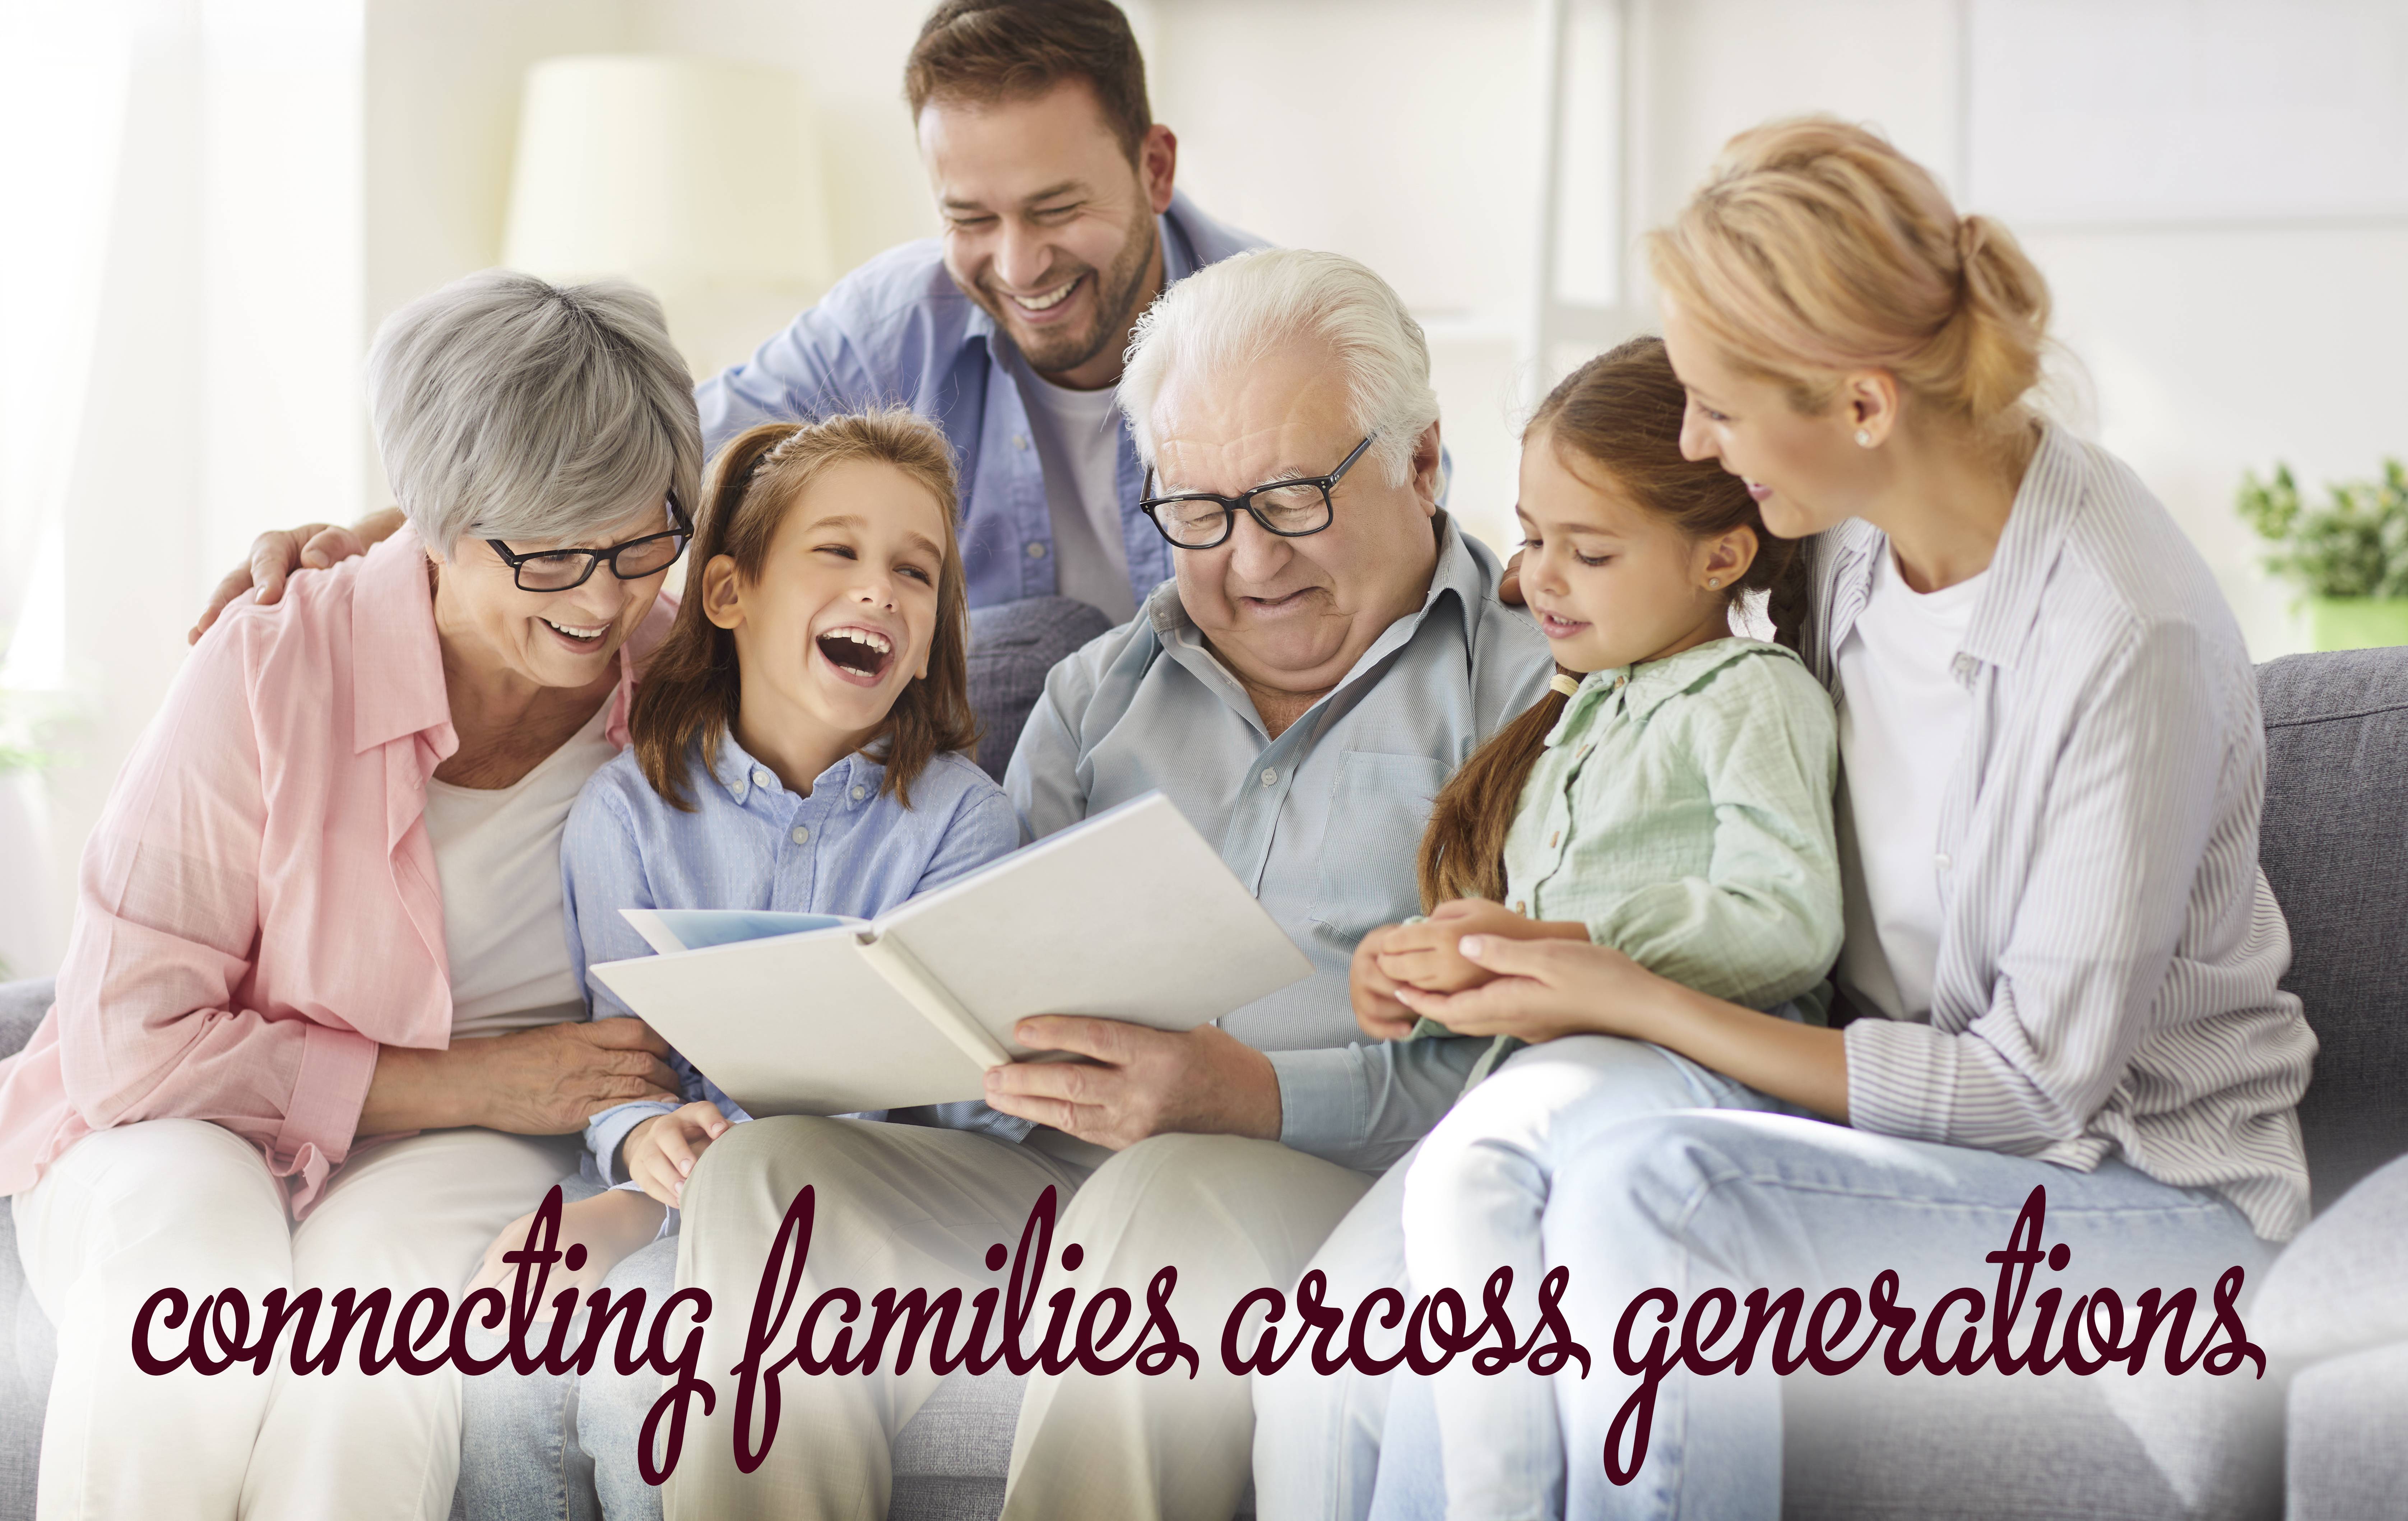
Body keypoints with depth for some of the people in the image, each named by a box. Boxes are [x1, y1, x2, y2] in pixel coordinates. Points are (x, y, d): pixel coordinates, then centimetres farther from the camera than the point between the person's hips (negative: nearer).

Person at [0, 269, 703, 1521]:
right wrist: (466, 1081, -18)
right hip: (181, 1129, -1)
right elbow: (132, 1041, -15)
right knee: (194, 1280, -36)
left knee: (376, 1285, -34)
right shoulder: (274, 671, -16)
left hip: (471, 1143, 2)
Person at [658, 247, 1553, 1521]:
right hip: (1057, 1188, 5)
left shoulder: (1534, 691, 3)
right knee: (768, 1174, -19)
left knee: (1168, 1197, -37)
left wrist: (1261, 1096, -23)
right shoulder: (1097, 696, 23)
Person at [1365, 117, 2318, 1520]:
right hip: (1911, 1120, 7)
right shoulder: (1854, 539, -1)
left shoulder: (2131, 637, -24)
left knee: (1645, 1195, -31)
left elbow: (2041, 1083, -19)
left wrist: (1637, 1001, -18)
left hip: (2149, 1186, -6)